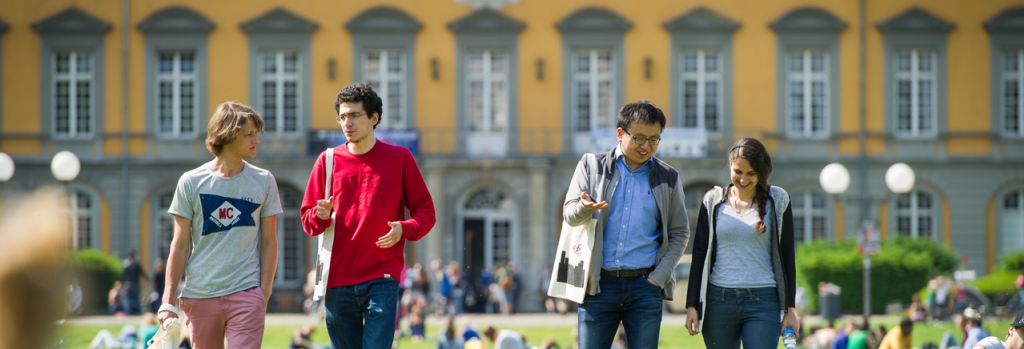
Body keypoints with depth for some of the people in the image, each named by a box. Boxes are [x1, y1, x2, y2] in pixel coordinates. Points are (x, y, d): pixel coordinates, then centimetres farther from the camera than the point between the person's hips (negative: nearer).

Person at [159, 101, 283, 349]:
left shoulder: (264, 182, 6)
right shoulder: (191, 182, 2)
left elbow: (269, 241, 8)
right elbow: (180, 245, 4)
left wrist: (265, 292, -1)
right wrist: (168, 301, 0)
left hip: (246, 293, 0)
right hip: (199, 295, 0)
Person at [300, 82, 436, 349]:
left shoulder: (399, 158, 4)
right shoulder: (329, 160, 9)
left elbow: (426, 212, 7)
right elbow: (307, 221, 14)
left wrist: (404, 229, -14)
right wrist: (320, 215, -9)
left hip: (382, 279, -3)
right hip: (338, 281, 3)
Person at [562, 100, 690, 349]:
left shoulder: (668, 178, 10)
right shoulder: (591, 167, 7)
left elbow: (679, 233, 12)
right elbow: (569, 214, 1)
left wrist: (658, 277, -1)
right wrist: (585, 208, -24)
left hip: (645, 286, 1)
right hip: (599, 284, -1)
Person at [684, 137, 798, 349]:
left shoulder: (777, 201, 4)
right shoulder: (714, 201, 7)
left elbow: (787, 257, 7)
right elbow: (699, 254, 9)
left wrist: (790, 309, 3)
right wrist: (692, 306, 4)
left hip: (762, 301, -2)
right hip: (718, 299, 2)